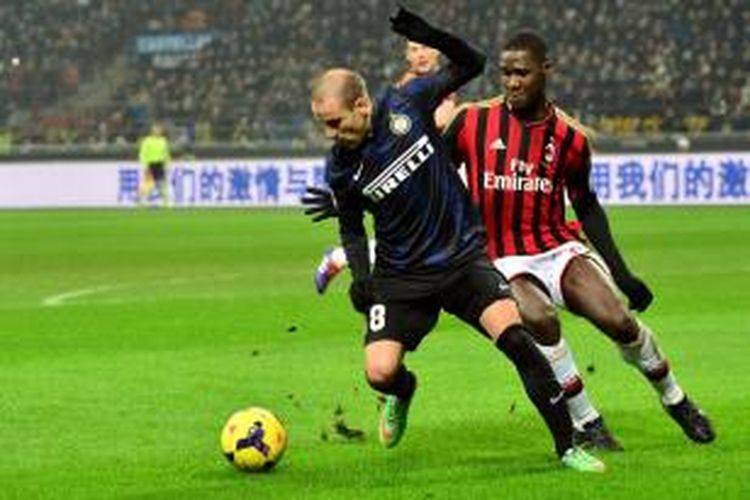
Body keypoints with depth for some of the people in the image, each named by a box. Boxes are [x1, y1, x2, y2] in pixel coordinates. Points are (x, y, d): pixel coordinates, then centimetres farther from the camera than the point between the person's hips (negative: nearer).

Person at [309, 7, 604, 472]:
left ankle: (568, 446, -11)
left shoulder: (406, 103, -10)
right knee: (380, 372, -15)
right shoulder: (341, 168, -6)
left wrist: (430, 35, -17)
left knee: (515, 337, -21)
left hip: (464, 255, -1)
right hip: (401, 276, 1)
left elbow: (471, 64, 0)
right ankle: (402, 391, 27)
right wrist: (360, 275, -5)